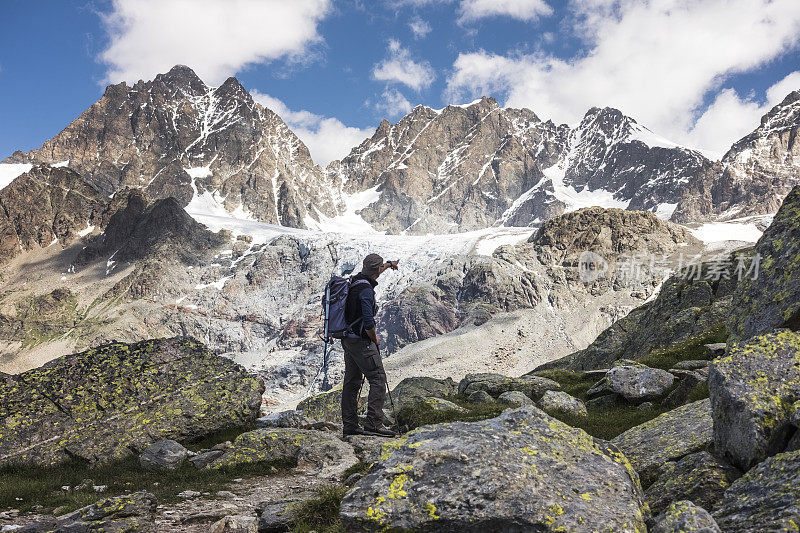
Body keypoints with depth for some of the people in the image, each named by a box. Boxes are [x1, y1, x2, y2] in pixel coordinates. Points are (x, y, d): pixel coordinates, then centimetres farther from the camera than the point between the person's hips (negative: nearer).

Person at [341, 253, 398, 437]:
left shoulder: (354, 280, 8)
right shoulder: (366, 290, -20)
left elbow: (370, 275, 32)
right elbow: (368, 321, -24)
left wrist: (388, 264, 47)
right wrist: (375, 338, -6)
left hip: (347, 339, 10)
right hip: (361, 341, -10)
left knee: (352, 381, 12)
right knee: (378, 379, -7)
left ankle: (349, 425, 16)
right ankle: (374, 423, -11)